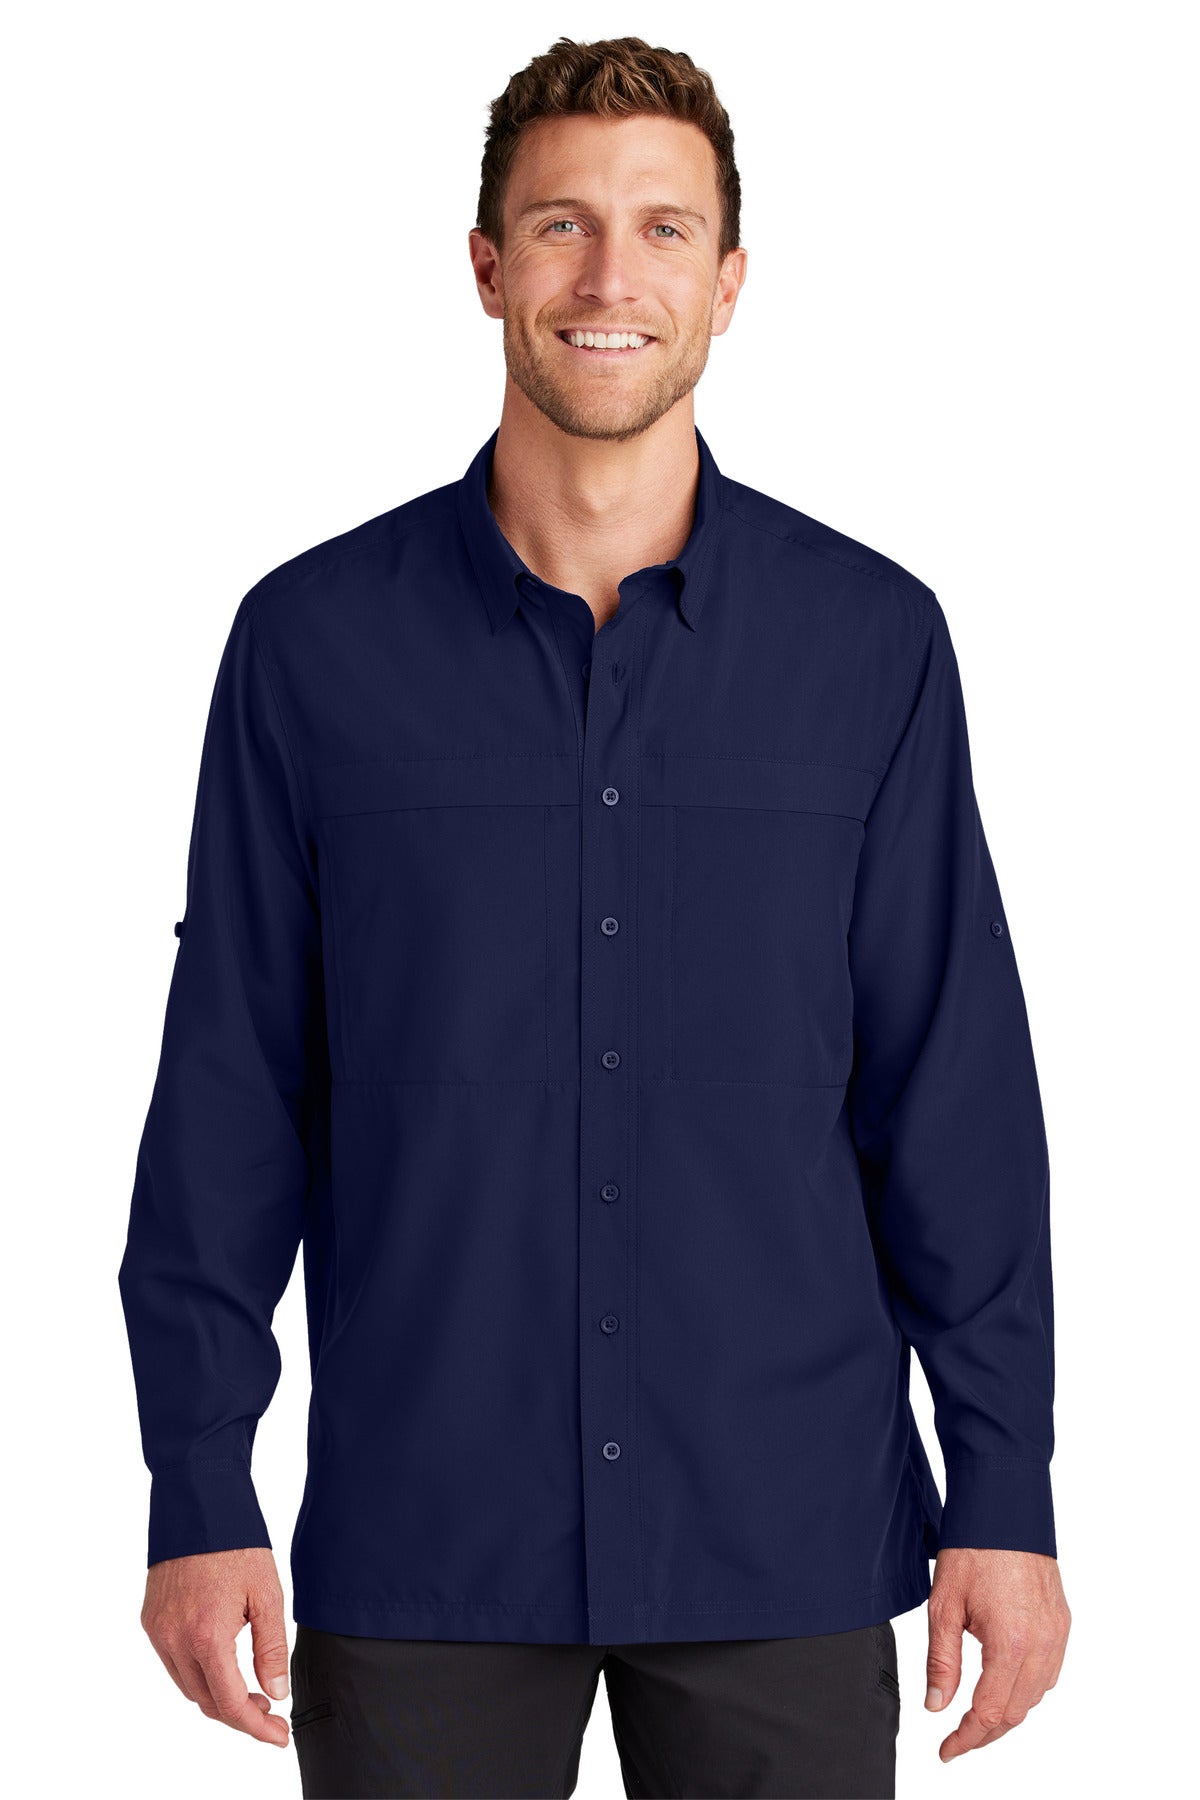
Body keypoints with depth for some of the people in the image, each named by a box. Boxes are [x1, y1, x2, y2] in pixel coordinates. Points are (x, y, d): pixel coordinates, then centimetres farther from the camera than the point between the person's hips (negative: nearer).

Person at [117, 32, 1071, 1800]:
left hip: (784, 1537, 1)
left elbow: (958, 1102, 2)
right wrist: (199, 1496, -2)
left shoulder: (870, 639, 1)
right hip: (422, 1542, 0)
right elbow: (229, 1102, 2)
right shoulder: (317, 640, 0)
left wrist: (1004, 1494, -2)